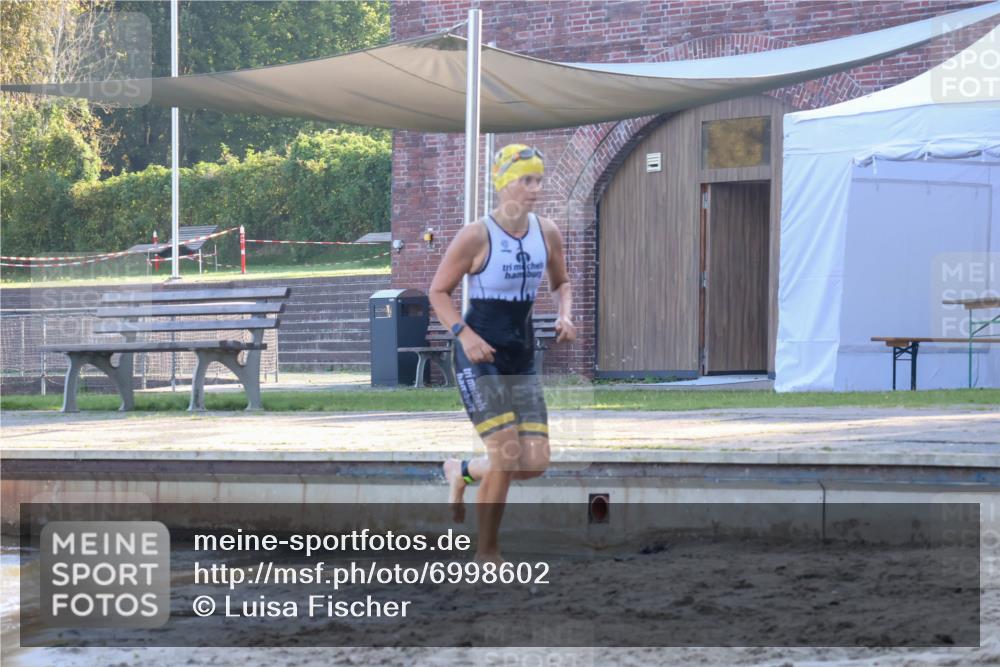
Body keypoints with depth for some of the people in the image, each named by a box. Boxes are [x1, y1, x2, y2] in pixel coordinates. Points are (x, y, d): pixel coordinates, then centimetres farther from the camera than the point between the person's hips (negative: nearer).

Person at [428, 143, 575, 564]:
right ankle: (487, 553, 2)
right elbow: (438, 292, -6)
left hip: (522, 358, 6)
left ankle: (462, 472, 28)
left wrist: (565, 316, -1)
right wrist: (465, 333, -20)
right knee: (507, 455, -15)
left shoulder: (547, 233, 2)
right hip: (480, 356, -6)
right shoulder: (476, 237, -13)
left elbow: (560, 283, 19)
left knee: (536, 463, -2)